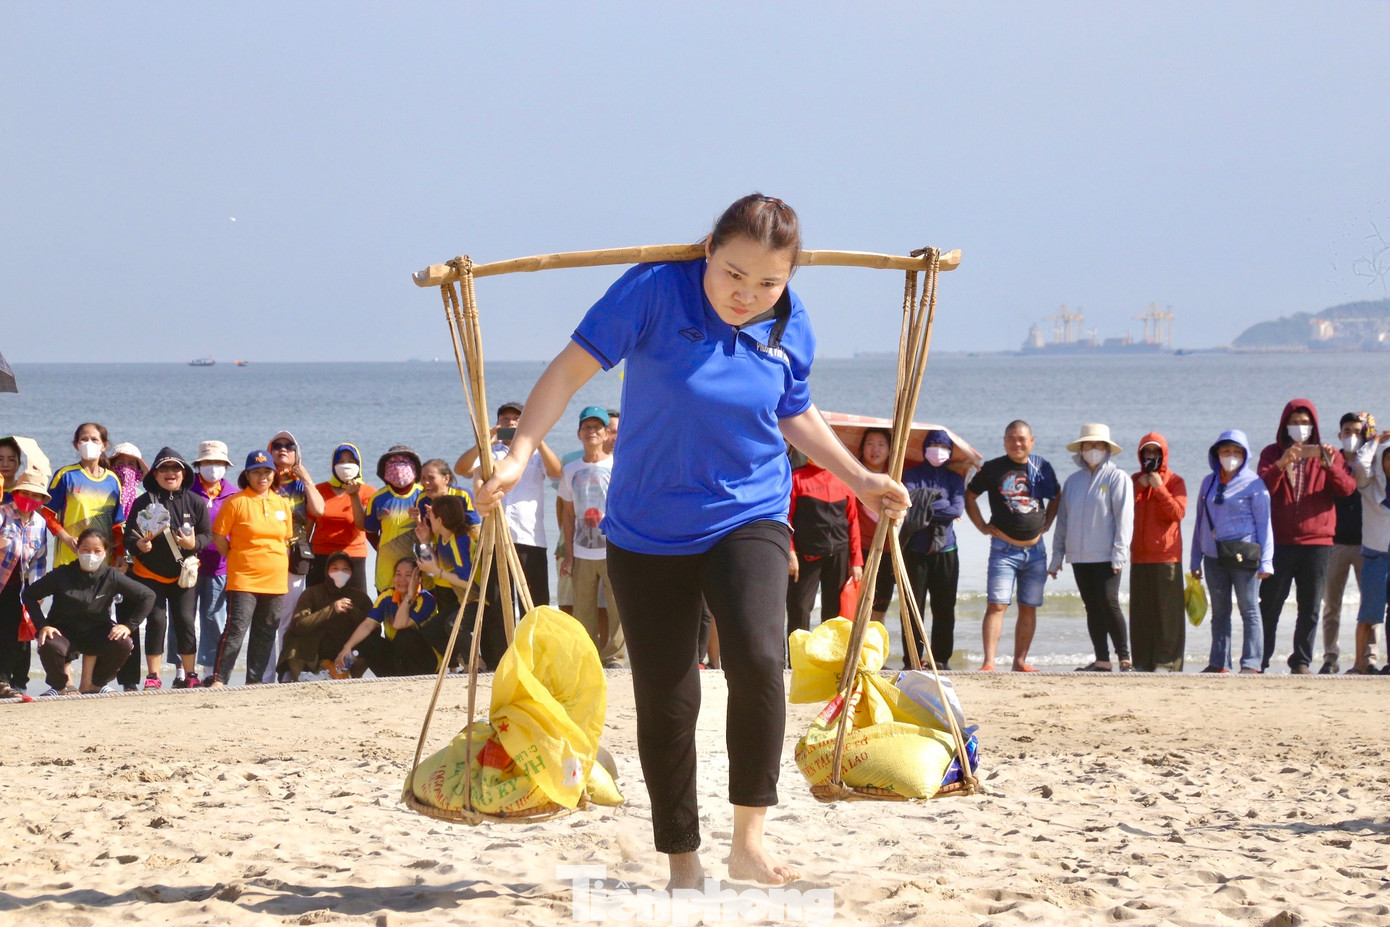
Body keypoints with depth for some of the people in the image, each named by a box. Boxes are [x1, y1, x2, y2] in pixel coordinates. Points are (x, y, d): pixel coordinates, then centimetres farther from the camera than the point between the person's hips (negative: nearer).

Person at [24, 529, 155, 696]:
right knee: (50, 647, -36)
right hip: (64, 632, -2)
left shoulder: (111, 577, -10)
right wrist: (42, 625, -16)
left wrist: (128, 625, -13)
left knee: (124, 644, -27)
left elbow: (147, 596, -6)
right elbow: (30, 595, -5)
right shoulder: (62, 575, -12)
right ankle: (58, 686, -1)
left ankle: (96, 685, 3)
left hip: (96, 633, 2)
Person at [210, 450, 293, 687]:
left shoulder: (283, 504, 11)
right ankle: (219, 680, -10)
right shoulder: (236, 502, -4)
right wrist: (237, 560, 0)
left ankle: (254, 681, 16)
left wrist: (279, 564, 12)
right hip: (243, 579, -5)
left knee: (266, 632, 8)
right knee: (236, 629, -12)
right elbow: (218, 537, -3)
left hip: (275, 580, 5)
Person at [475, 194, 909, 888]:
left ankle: (749, 841, -13)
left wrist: (859, 479, 12)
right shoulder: (656, 291, -15)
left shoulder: (791, 328, -2)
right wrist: (518, 454, -25)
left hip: (747, 518, 1)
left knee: (757, 657, -25)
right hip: (648, 531, -1)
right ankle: (682, 863, 20)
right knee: (664, 701, 3)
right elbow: (573, 367, -16)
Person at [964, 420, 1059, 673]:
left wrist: (1046, 523, 11)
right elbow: (969, 496, 9)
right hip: (1004, 549, -3)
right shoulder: (992, 469, 0)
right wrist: (982, 526, 2)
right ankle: (988, 662, -15)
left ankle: (1020, 661, 13)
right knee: (996, 605, -11)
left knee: (1029, 608, 6)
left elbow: (1056, 497, 23)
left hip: (1035, 548, 3)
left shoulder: (1042, 467, 8)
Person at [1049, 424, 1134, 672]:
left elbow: (1124, 517, -7)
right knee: (1092, 608, 6)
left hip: (1106, 556, -6)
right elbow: (1063, 519, 18)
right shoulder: (1073, 481, 16)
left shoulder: (1117, 478, -1)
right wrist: (1057, 556, 14)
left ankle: (1125, 658, -7)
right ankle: (1102, 660, 9)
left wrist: (1119, 553, -15)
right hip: (1079, 556, 6)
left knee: (1108, 604, -13)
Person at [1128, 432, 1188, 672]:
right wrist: (1139, 488, -3)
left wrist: (1159, 488, -14)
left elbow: (1178, 512, -10)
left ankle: (1170, 661, -6)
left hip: (1167, 556, -4)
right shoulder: (1134, 481, 16)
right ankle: (1143, 662, 5)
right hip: (1140, 556, 4)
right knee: (1141, 611, 2)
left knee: (1168, 611, -6)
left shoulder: (1174, 482, 4)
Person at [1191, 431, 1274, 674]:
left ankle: (1252, 663, -1)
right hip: (1214, 557, 5)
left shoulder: (1253, 484, -2)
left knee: (1249, 611, -2)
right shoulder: (1209, 482, 13)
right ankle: (1219, 663, 14)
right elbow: (1200, 522, 18)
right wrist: (1195, 559, 15)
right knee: (1219, 613, 9)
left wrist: (1265, 561, -10)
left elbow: (1264, 524, -4)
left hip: (1244, 556, -5)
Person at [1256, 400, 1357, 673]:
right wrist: (1282, 464, -27)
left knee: (1310, 608, 1)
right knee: (1269, 605, -2)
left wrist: (1329, 465, -21)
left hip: (1317, 542, 1)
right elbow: (1263, 487, -10)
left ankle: (1301, 662, 7)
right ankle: (1259, 661, 4)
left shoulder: (1326, 454, 10)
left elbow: (1348, 488, -5)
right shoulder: (1272, 453, 8)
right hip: (1279, 542, -1)